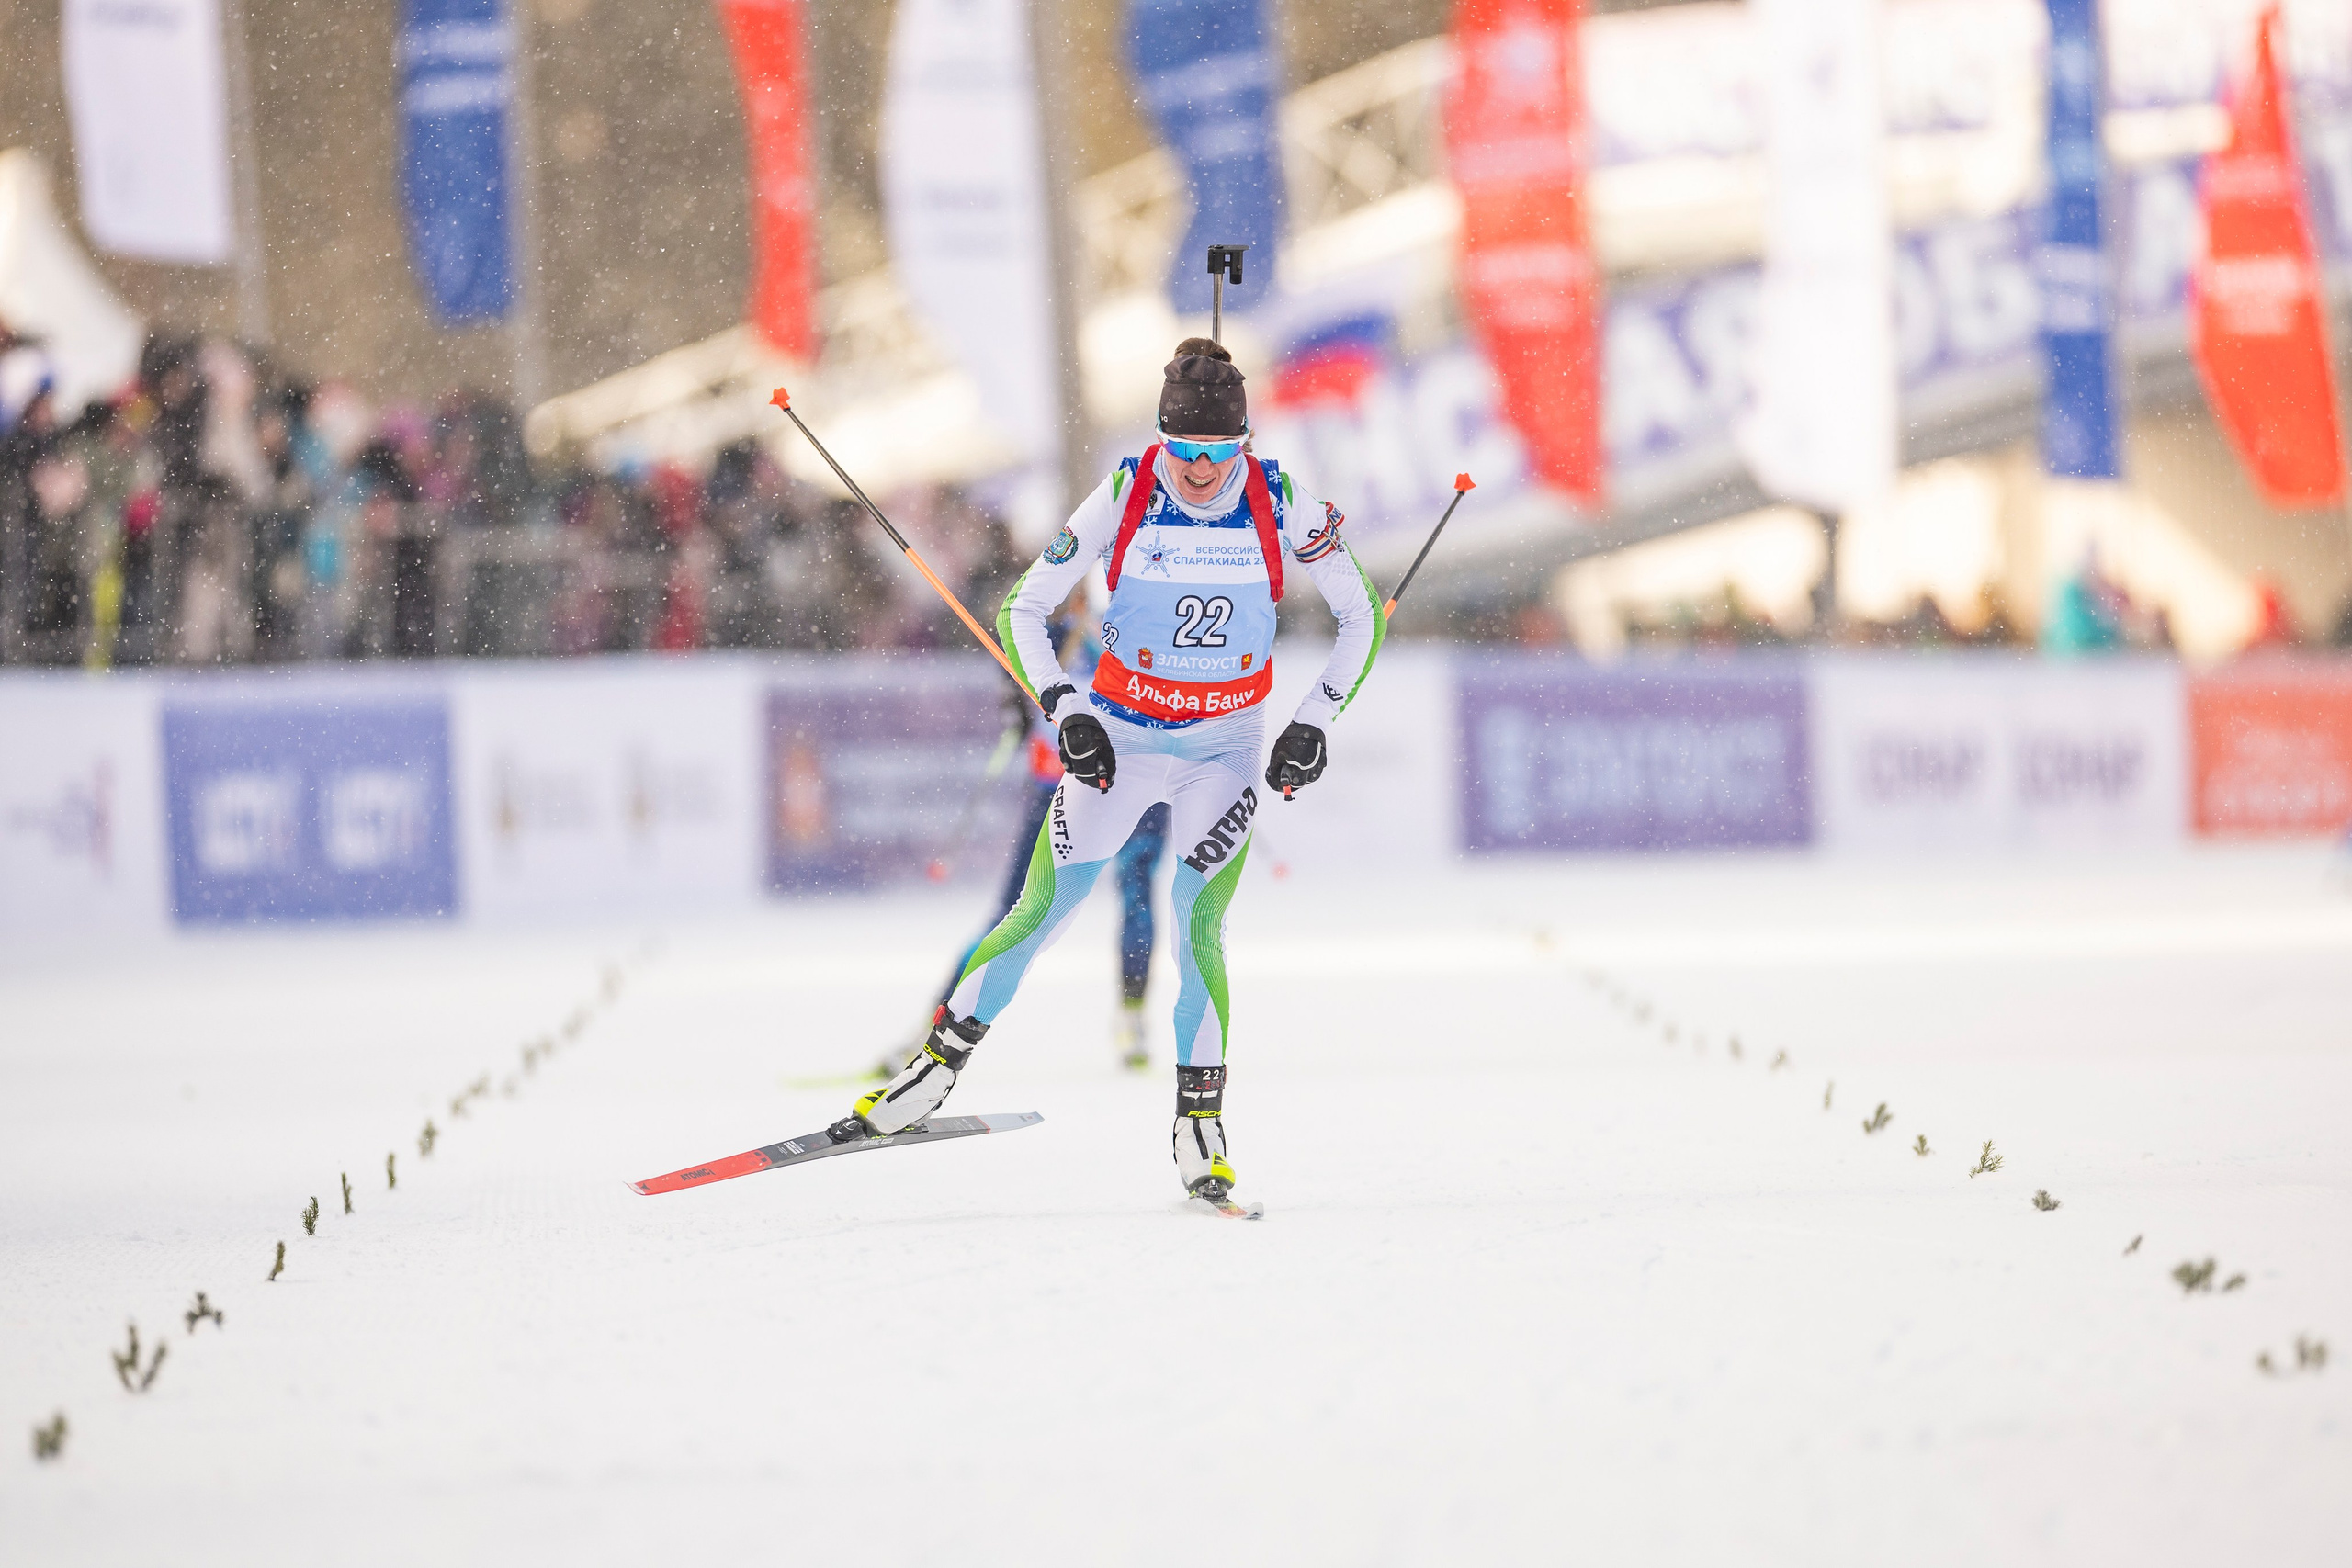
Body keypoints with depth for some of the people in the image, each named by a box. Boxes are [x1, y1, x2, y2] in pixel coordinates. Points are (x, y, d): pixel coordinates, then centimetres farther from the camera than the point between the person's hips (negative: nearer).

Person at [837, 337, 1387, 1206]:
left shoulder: (1282, 505, -14)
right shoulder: (1122, 498, -15)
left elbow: (1362, 619, -1)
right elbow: (1022, 612, -6)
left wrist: (1313, 723, -9)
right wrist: (1066, 713, -17)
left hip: (1226, 747, 0)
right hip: (1117, 736, 0)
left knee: (1197, 924, -14)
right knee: (1041, 914, -4)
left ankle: (1200, 1121, -1)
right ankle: (941, 1060, 14)